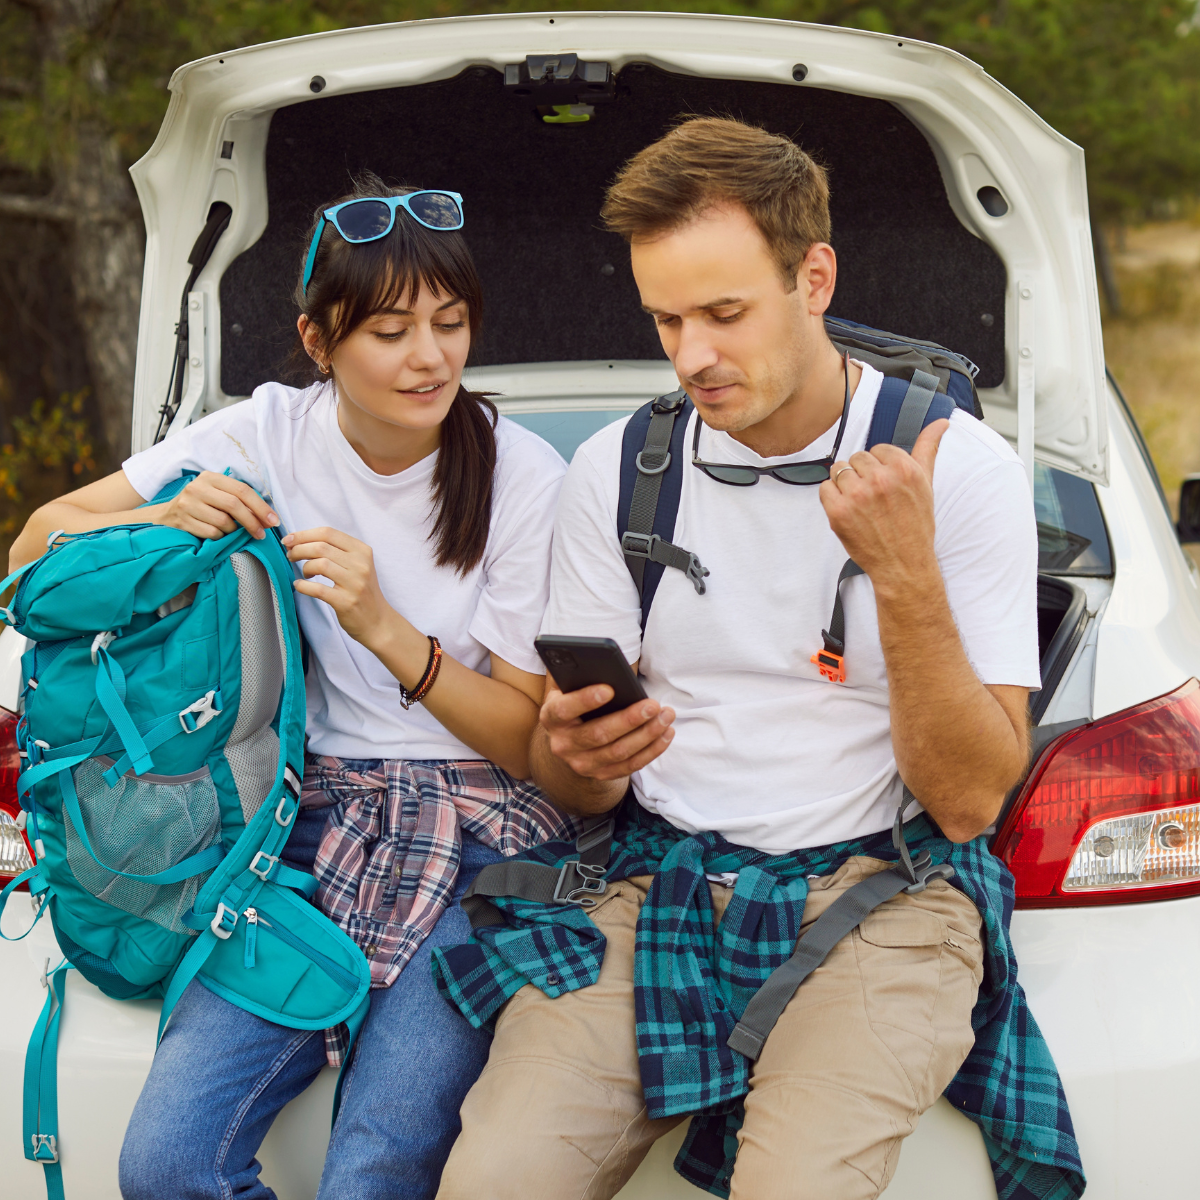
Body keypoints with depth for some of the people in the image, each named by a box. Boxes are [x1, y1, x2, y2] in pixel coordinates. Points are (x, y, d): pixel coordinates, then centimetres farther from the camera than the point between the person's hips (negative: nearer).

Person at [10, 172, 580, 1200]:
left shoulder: (525, 476, -6)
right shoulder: (271, 433, 1)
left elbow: (537, 739, -4)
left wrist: (384, 627, -17)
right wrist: (166, 521, -14)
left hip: (484, 842, -2)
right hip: (322, 816, 3)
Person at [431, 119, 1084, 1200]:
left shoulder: (959, 464, -3)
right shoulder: (614, 471, 6)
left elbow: (969, 802, -8)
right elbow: (576, 788, 10)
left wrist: (907, 577, -21)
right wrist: (580, 757, -15)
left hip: (878, 891, -2)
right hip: (653, 881, 3)